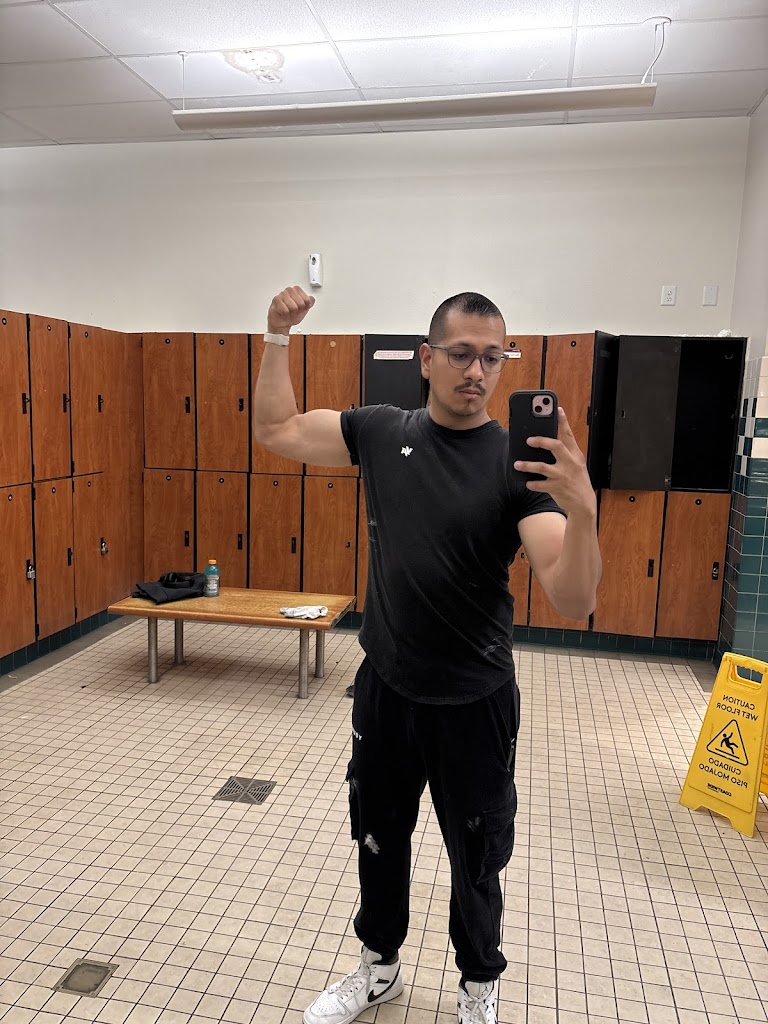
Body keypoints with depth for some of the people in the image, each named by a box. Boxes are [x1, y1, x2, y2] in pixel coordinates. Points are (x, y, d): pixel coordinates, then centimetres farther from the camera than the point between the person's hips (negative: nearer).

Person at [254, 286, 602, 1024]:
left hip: (475, 703, -3)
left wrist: (582, 508, -43)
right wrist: (278, 336, -4)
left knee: (476, 857, 19)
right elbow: (275, 430, 6)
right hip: (384, 688, 3)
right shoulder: (382, 430, -5)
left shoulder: (517, 461, -16)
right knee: (378, 838, 23)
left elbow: (573, 602, -25)